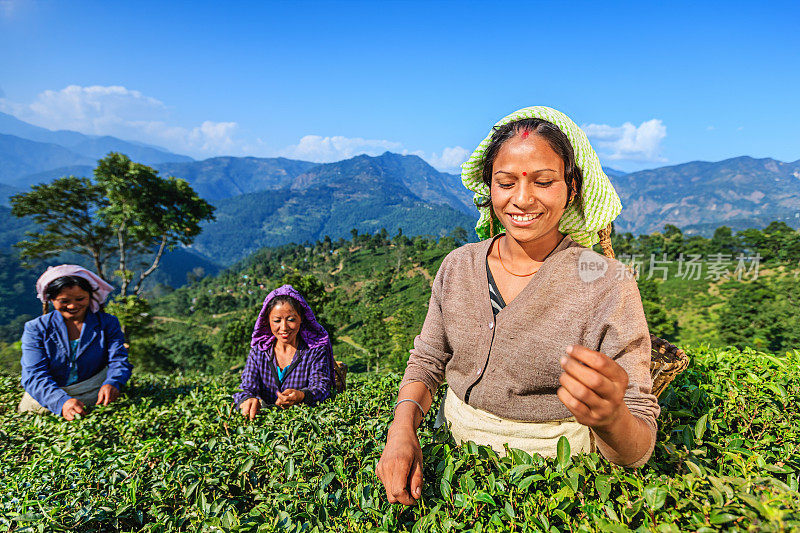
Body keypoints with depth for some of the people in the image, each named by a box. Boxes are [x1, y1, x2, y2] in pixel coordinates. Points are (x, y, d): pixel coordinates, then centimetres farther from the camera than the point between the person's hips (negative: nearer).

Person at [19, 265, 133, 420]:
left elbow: (119, 360, -4)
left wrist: (112, 383, -29)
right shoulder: (35, 329, 3)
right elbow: (34, 375, -9)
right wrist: (61, 401, -29)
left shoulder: (108, 323, 6)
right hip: (45, 400, 2)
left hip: (94, 400, -2)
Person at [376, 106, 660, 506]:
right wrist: (402, 429, -14)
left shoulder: (609, 286, -13)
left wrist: (611, 419, -34)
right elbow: (427, 361, 4)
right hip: (455, 455, 3)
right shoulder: (458, 266, -2)